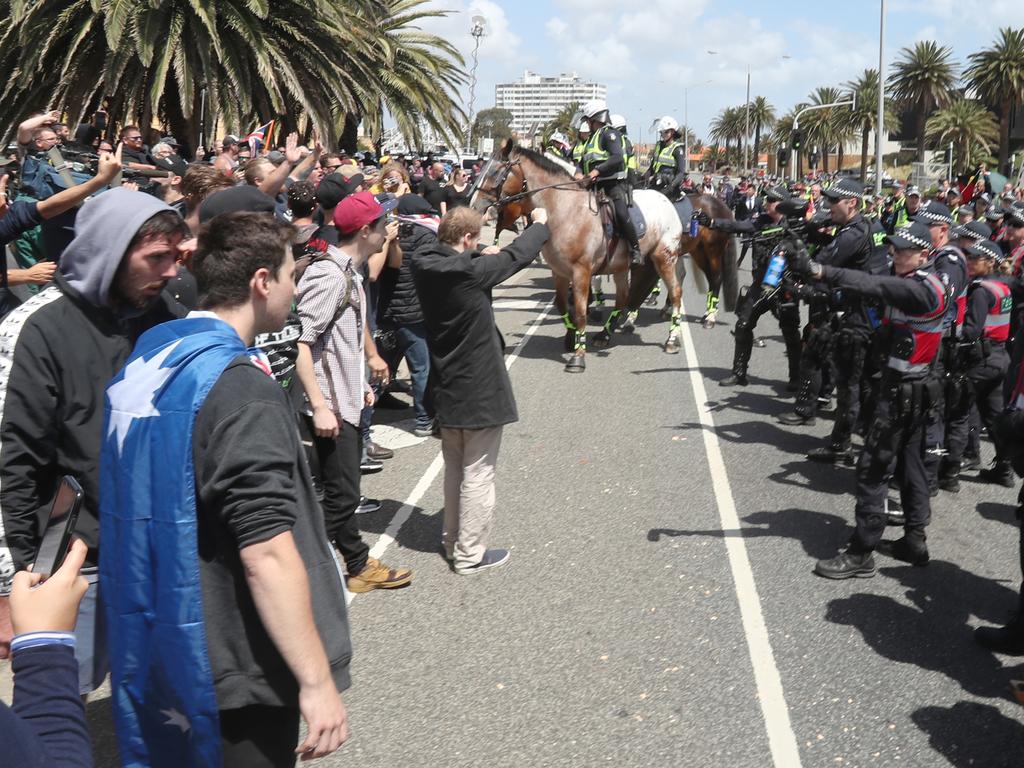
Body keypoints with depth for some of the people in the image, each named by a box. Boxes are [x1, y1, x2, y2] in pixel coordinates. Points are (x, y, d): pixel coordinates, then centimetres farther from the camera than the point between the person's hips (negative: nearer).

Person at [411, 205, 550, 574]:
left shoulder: (424, 267, -5)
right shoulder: (470, 271, -22)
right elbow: (516, 256, -6)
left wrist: (483, 254, 11)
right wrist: (540, 224, 10)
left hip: (446, 387, 8)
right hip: (479, 388, -7)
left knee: (454, 470, 21)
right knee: (478, 474, 3)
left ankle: (453, 542, 34)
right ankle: (470, 555, 11)